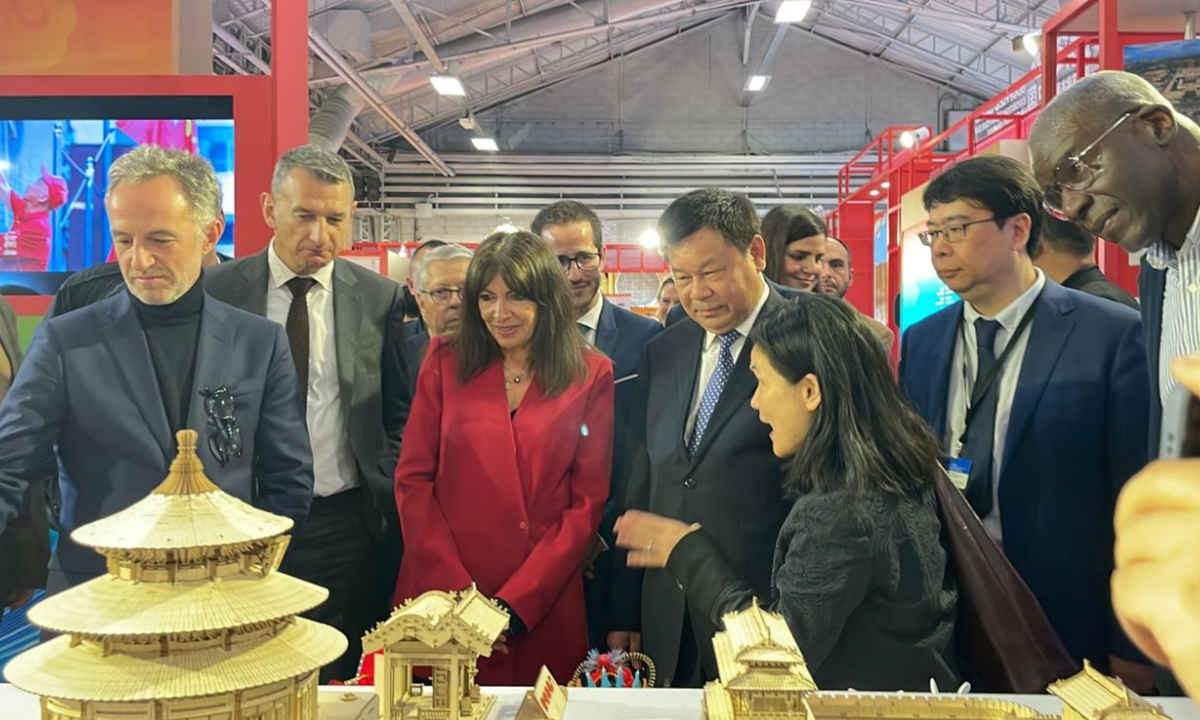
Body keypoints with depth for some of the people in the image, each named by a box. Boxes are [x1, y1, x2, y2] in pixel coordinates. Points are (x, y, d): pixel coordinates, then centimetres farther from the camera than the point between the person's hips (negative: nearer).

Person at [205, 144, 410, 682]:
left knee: (341, 682, 10)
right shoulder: (216, 291, -1)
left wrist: (387, 495, 1)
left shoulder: (380, 298, 1)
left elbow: (398, 413, 9)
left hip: (348, 523, 1)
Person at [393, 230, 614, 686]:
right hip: (441, 599, 1)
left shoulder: (591, 375, -1)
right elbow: (412, 479, 0)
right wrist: (456, 593, -10)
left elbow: (588, 502, -3)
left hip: (544, 609, -1)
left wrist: (515, 603, -11)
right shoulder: (447, 361, 2)